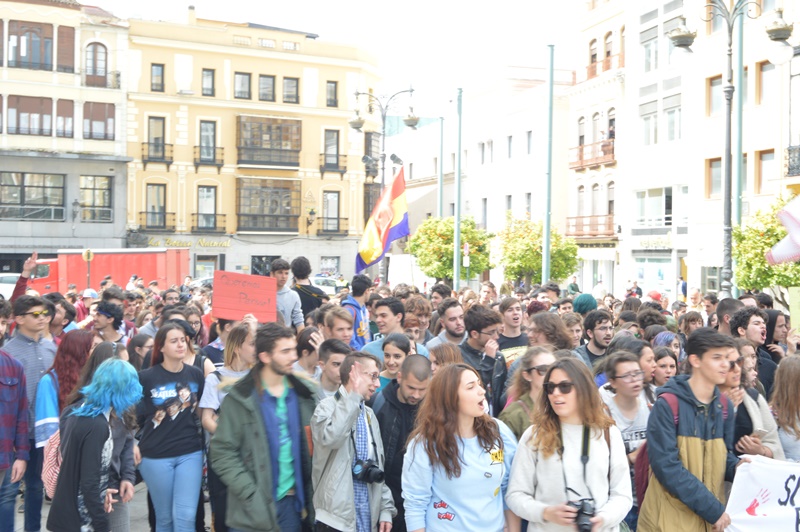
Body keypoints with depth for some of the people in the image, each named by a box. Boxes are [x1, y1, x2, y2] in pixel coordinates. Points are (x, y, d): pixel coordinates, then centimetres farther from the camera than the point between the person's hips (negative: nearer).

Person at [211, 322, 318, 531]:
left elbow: (315, 446, 7)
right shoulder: (241, 398, -6)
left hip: (293, 502, 3)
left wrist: (310, 498, -2)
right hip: (255, 509, -3)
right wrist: (251, 496, -16)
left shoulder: (304, 393, 4)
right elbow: (222, 452, -8)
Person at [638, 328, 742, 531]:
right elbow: (666, 466, -20)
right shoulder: (667, 404, -16)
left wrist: (740, 467, -9)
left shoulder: (724, 405, 5)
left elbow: (724, 455, 13)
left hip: (713, 515, 6)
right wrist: (713, 508, -20)